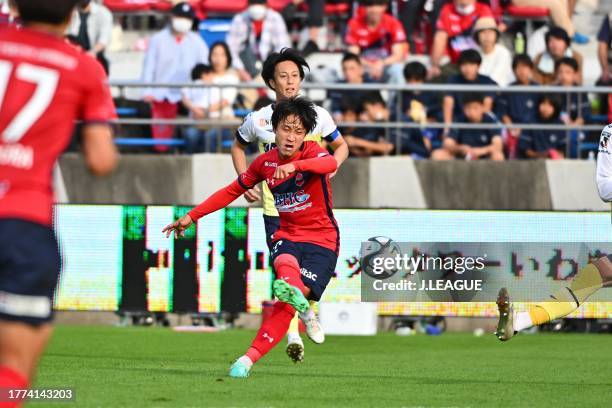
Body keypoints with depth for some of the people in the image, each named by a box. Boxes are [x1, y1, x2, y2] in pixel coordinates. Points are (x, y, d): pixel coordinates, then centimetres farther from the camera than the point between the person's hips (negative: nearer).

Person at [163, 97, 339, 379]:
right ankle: (304, 310, -64)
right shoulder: (265, 162, 6)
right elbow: (233, 191, 20)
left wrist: (294, 166, -53)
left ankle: (249, 358, -27)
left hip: (322, 241, -3)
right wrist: (191, 217, 21)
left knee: (285, 305, -20)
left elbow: (331, 164, -34)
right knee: (285, 263, -36)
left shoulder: (311, 153, -9)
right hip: (287, 236, 3)